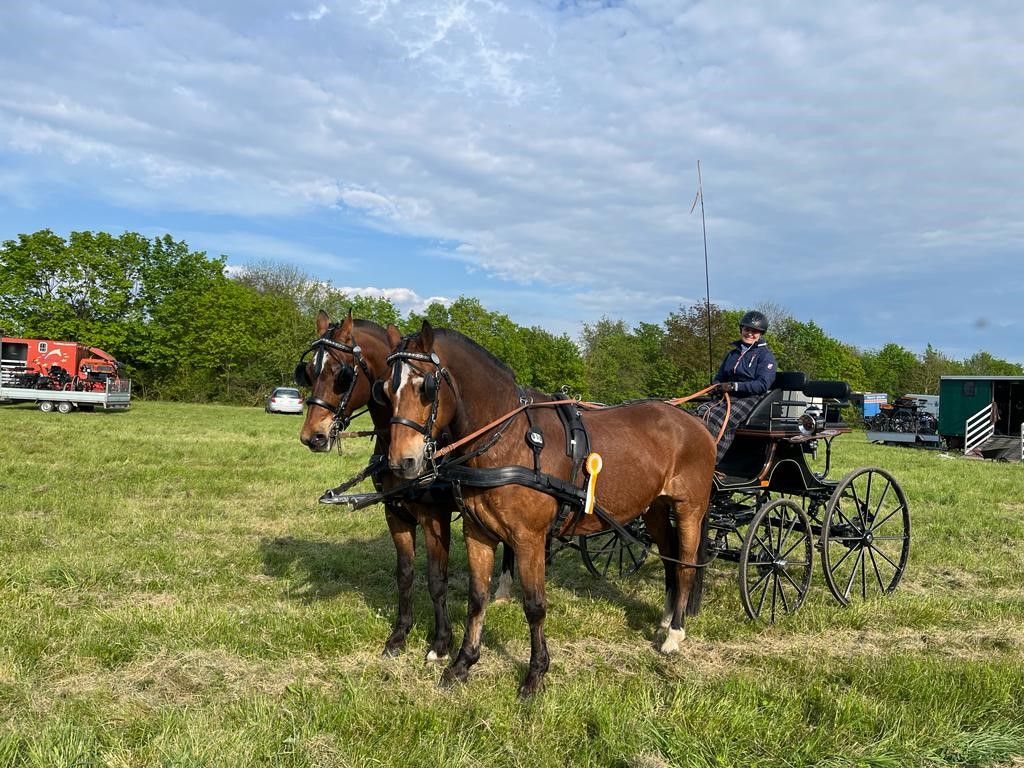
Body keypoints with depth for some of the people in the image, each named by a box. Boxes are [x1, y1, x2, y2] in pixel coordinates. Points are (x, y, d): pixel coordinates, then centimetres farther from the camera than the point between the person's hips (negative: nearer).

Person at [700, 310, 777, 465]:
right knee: (703, 412, -25)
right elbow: (719, 377, 27)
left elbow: (763, 385, -11)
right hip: (727, 397, 6)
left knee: (718, 418, -33)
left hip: (751, 399, -6)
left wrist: (734, 386, -17)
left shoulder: (765, 356, 2)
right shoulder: (732, 353, 22)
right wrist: (717, 386, 1)